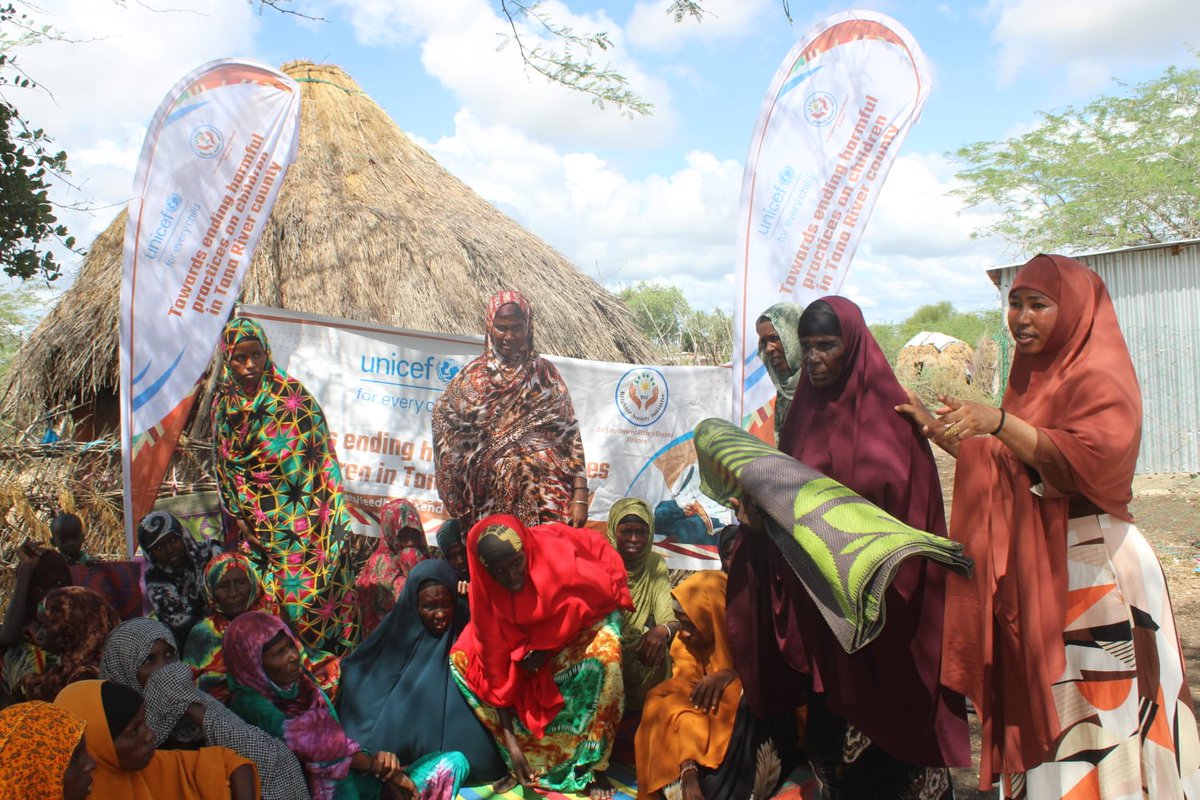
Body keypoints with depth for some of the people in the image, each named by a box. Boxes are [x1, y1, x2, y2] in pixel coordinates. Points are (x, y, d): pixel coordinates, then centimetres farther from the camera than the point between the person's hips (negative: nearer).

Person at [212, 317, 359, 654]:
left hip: (299, 519, -4)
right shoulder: (223, 403, 7)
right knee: (267, 599, 5)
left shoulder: (292, 395, -6)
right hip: (256, 523, 4)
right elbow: (224, 466, 15)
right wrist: (238, 514, 8)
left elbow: (319, 455, -5)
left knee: (306, 588, -4)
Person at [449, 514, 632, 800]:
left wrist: (543, 648, -23)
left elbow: (602, 594, -18)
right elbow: (496, 664, -22)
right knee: (462, 659, -13)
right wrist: (511, 744, -24)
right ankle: (528, 759, -6)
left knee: (605, 655, -36)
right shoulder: (484, 591, -25)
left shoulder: (557, 556, -35)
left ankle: (595, 768, -18)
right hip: (526, 636, 4)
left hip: (584, 619, -3)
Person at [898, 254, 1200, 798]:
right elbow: (1000, 466, 19)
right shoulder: (1030, 378, 16)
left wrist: (998, 422, -34)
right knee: (1039, 708, 13)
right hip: (1032, 568, 8)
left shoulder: (1098, 377, -9)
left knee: (1095, 715, -2)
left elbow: (1091, 459, -26)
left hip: (1090, 568, -8)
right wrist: (933, 427, 13)